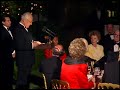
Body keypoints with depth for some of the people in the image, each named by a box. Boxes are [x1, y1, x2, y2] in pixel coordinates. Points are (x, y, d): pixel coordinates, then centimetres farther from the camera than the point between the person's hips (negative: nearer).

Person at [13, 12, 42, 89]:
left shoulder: (25, 29, 12)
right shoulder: (19, 30, -19)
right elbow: (20, 46, -27)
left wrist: (34, 43, 3)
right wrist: (33, 45, -19)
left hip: (28, 60, 10)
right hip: (23, 60, -10)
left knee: (26, 80, 21)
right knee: (21, 82, -2)